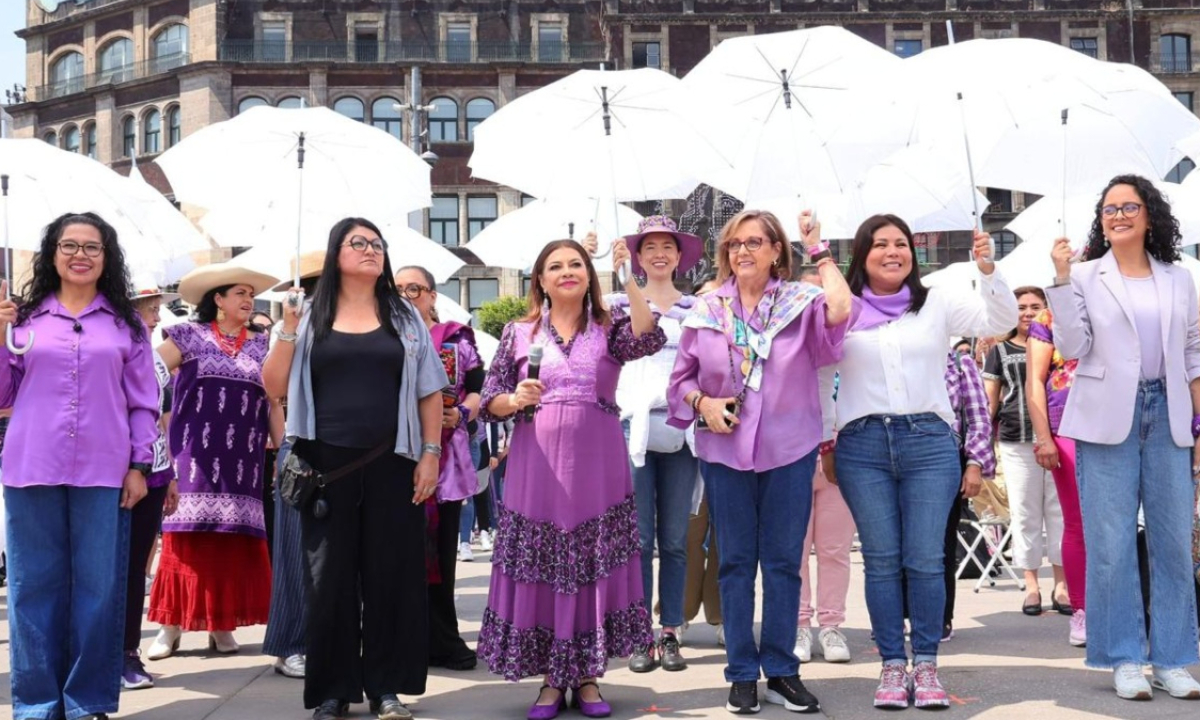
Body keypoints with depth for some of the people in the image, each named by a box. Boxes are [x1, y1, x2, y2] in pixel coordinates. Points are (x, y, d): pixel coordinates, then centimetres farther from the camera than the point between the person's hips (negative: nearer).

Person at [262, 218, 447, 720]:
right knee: (329, 576, 4)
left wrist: (430, 454, 0)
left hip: (391, 464, 1)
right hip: (325, 465, -1)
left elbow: (429, 392, 8)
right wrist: (288, 329, -8)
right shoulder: (310, 316, 6)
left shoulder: (404, 318, 9)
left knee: (390, 574, 3)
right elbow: (275, 387, 2)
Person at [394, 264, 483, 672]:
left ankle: (439, 641, 12)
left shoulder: (457, 337, 10)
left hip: (446, 457, 0)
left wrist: (462, 414, -11)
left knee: (441, 549, 3)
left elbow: (478, 389, 7)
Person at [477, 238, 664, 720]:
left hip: (597, 467, 0)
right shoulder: (518, 332, 7)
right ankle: (551, 680, 15)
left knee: (595, 568, 3)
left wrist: (628, 278, -22)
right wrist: (515, 399, -15)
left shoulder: (609, 327, 5)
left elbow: (649, 340, -17)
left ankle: (588, 677, 16)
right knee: (540, 569, 2)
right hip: (537, 468, 1)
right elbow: (490, 402, 6)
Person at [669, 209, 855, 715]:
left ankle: (781, 670, 18)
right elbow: (681, 378, 10)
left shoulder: (800, 303, -2)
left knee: (783, 561, 7)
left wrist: (820, 251, -13)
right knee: (736, 561, 8)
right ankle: (741, 672, 17)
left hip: (789, 451, -1)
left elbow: (840, 312, -23)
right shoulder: (707, 310, 4)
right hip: (724, 451, 2)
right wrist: (702, 402, -10)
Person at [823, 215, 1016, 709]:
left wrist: (988, 271, -10)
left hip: (929, 441, 0)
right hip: (862, 445, 0)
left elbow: (1001, 322, 1)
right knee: (881, 560, 3)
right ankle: (892, 664, 12)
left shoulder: (937, 303, 8)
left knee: (926, 559, -2)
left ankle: (926, 664, 10)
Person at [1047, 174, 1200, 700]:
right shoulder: (1086, 277, 4)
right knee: (1111, 545, -2)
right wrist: (1062, 280, -11)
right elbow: (1073, 348, -6)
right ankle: (1124, 660, 8)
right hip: (1109, 419, -2)